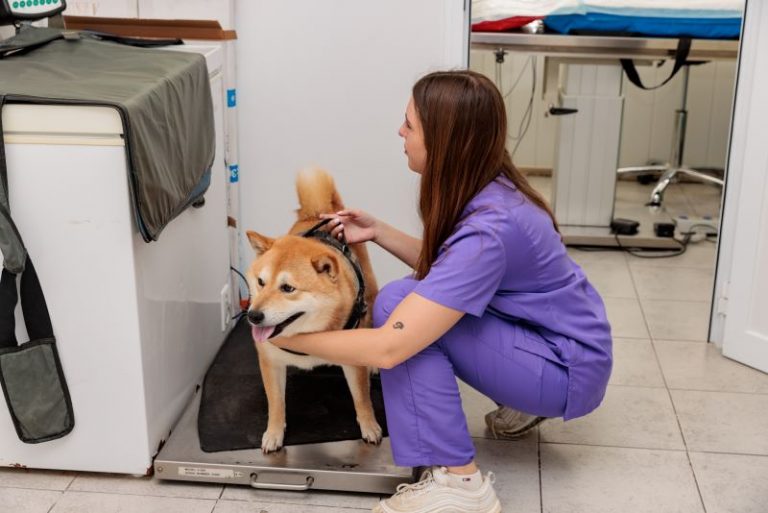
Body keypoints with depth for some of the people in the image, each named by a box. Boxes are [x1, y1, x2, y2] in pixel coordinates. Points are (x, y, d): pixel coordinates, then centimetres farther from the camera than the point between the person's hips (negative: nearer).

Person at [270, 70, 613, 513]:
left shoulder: (488, 230, -30)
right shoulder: (484, 190, -4)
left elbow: (387, 348, -32)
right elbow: (444, 266, 15)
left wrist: (286, 338, -19)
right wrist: (378, 232, 1)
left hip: (572, 371, -9)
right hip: (546, 333, 9)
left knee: (400, 304, -21)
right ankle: (526, 401, 19)